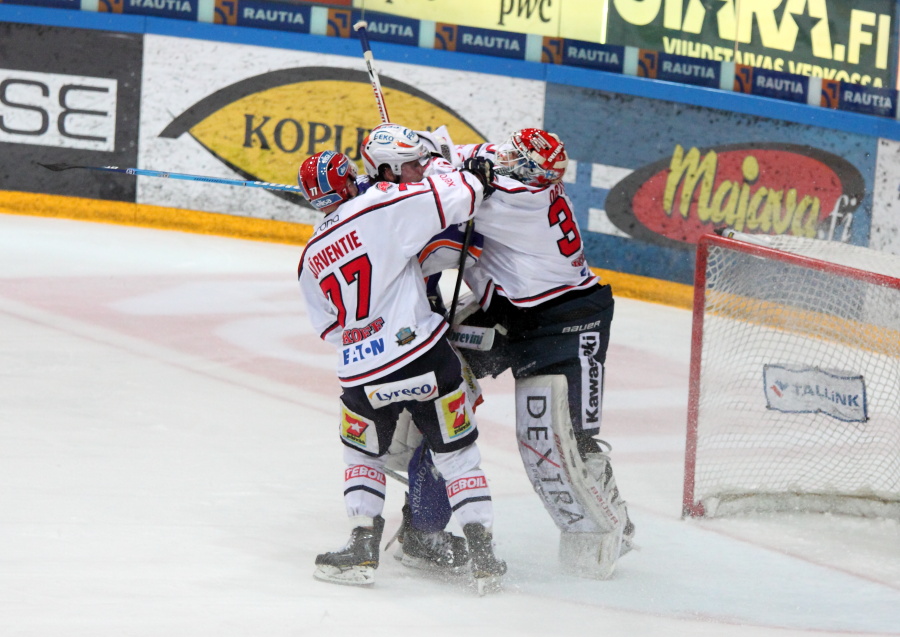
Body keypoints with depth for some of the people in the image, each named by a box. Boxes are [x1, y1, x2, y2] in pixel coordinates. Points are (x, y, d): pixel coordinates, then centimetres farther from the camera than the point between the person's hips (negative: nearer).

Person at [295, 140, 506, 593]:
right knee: (457, 454, 10)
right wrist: (478, 174, 7)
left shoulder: (310, 260, 11)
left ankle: (363, 550, 15)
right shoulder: (385, 206, -5)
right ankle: (482, 553, 6)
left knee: (363, 455, 26)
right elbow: (450, 198, -11)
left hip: (362, 377, 3)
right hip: (423, 356, -3)